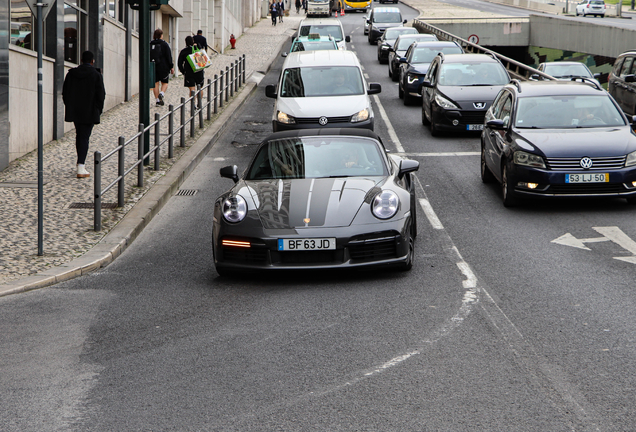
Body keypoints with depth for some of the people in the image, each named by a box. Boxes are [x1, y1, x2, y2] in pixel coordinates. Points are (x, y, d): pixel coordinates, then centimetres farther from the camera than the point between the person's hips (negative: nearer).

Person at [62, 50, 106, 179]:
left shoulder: (71, 74, 3)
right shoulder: (96, 75, -9)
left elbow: (65, 93, 7)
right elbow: (101, 95, -8)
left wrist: (69, 106, 17)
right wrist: (98, 110, 4)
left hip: (74, 111, 4)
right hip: (90, 112, -4)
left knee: (79, 136, 20)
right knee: (85, 137, -5)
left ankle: (82, 162, 33)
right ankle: (81, 168, -15)